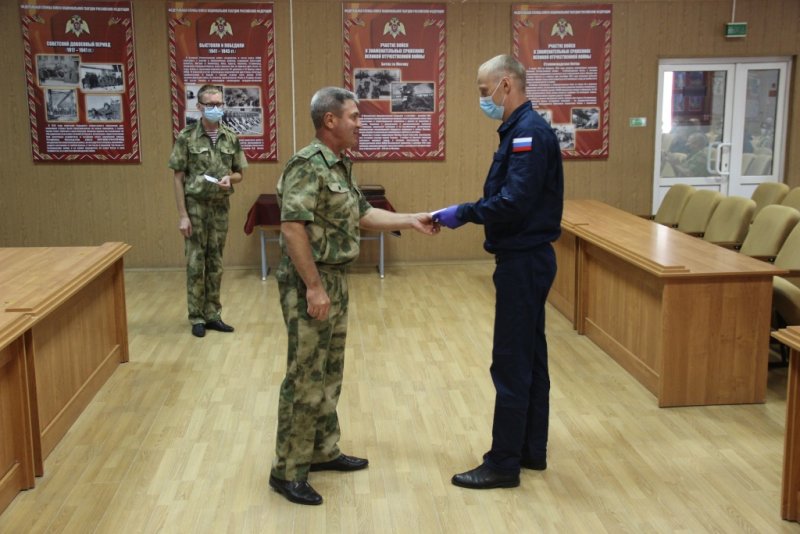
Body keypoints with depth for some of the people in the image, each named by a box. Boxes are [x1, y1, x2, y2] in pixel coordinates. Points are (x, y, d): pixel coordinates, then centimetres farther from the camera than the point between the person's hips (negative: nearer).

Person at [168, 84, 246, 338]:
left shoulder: (231, 138, 4)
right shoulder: (186, 137, -6)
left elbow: (239, 173, 12)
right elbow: (179, 178, -6)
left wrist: (229, 179, -13)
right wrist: (182, 215, -11)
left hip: (220, 207, 3)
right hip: (195, 207, -3)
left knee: (215, 263, 10)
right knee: (196, 263, 2)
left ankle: (212, 314, 19)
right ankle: (197, 318, 12)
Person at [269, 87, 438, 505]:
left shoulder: (340, 165, 13)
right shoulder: (307, 165, -18)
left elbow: (362, 215, 18)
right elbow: (292, 227, -24)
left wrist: (412, 221, 12)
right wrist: (313, 286, -25)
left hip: (335, 279, 10)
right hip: (310, 283, -10)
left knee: (329, 374, 16)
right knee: (305, 378, -4)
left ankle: (323, 451, 29)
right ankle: (288, 471, 7)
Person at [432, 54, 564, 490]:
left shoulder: (530, 132, -18)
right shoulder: (519, 131, 14)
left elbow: (513, 203, -25)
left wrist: (463, 213, -15)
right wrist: (465, 213, 5)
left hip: (523, 262, -10)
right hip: (525, 259, 10)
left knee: (511, 364, -3)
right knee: (529, 358, 16)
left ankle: (503, 464, 8)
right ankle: (531, 450, 27)